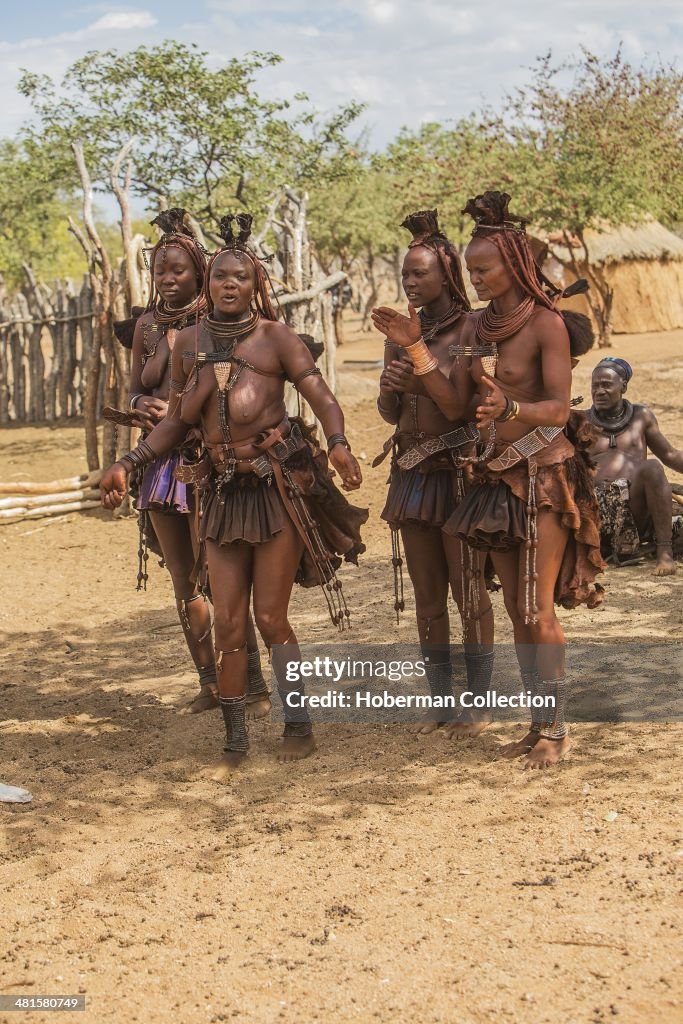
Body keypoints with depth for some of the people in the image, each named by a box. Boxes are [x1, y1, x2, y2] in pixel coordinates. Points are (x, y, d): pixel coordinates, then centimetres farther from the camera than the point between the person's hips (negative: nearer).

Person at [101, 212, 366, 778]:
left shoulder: (274, 336, -4)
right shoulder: (189, 341, 9)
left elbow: (322, 397, -12)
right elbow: (177, 421, 15)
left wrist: (338, 443, -31)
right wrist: (127, 464, 6)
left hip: (280, 481, -4)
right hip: (224, 489, 4)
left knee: (269, 615, -2)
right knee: (228, 621, 3)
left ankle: (300, 726, 15)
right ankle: (235, 741, 13)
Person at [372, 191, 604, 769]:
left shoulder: (546, 324, -12)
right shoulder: (476, 327, 8)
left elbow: (559, 408, -18)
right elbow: (455, 405, 6)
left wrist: (512, 407, -38)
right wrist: (416, 349, -2)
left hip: (544, 476, -7)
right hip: (498, 478, 7)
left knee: (538, 609, -6)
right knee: (516, 608, 10)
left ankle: (556, 730, 3)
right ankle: (541, 722, 19)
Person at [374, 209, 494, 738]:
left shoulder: (471, 331, -7)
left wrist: (423, 384, -20)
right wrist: (393, 391, -7)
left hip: (460, 472, -6)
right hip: (413, 473, 6)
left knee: (468, 591, 0)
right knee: (427, 594, 10)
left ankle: (478, 704, 9)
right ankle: (442, 700, 19)